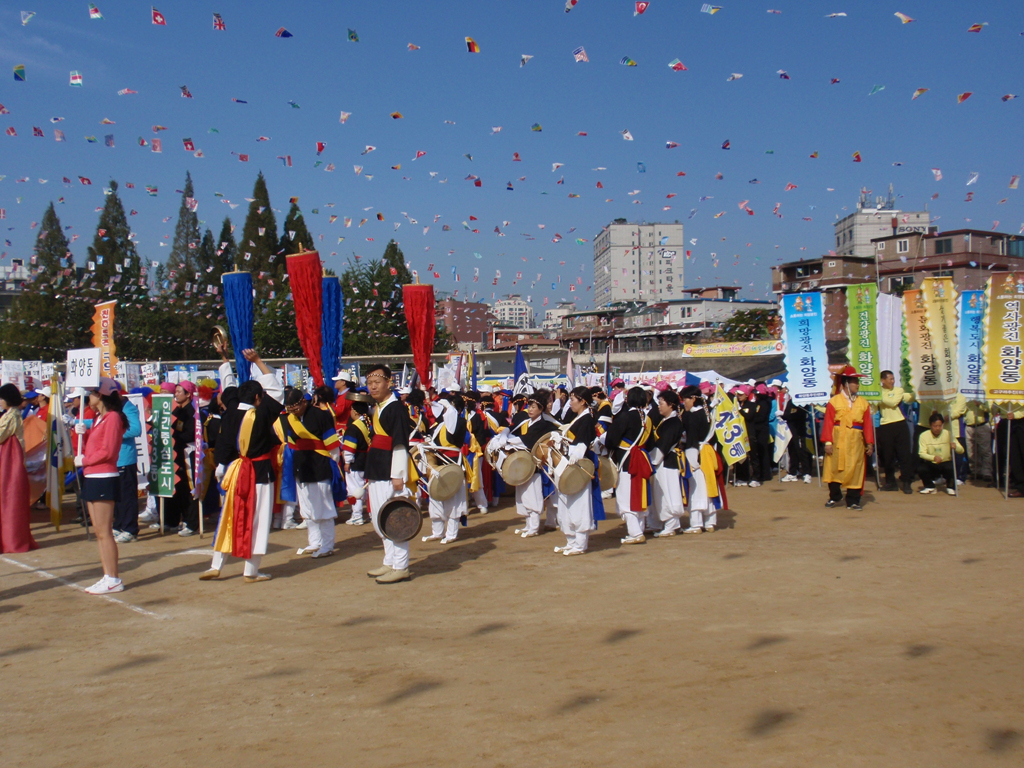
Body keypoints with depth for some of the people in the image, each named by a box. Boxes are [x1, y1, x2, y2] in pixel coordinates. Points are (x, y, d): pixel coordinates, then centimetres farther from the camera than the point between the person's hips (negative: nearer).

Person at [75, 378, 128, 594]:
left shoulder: (112, 417, -11)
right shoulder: (99, 418, 18)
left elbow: (108, 451, -18)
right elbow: (92, 445, 17)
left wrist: (84, 460, -8)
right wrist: (83, 432, 2)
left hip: (104, 479, -10)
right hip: (92, 478, 10)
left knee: (104, 532, -8)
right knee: (98, 532, 11)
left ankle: (113, 580, -5)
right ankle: (107, 576, 15)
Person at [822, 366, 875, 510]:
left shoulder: (863, 403, 9)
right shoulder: (834, 401, -2)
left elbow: (868, 424, 7)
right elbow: (828, 423, -5)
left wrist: (870, 443, 2)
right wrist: (828, 442, -12)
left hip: (856, 442, 2)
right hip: (838, 440, -2)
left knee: (854, 471, 3)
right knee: (835, 468, 4)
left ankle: (853, 501, 11)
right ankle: (834, 497, 22)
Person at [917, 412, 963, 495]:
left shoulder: (948, 434, -7)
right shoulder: (924, 435, -9)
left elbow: (961, 450, -9)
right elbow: (921, 453, -16)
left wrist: (955, 446, -34)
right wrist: (934, 457, -36)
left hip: (946, 462, 0)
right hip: (931, 464, 0)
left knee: (950, 468, -33)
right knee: (921, 469, -30)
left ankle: (950, 487, 0)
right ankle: (930, 487, 3)